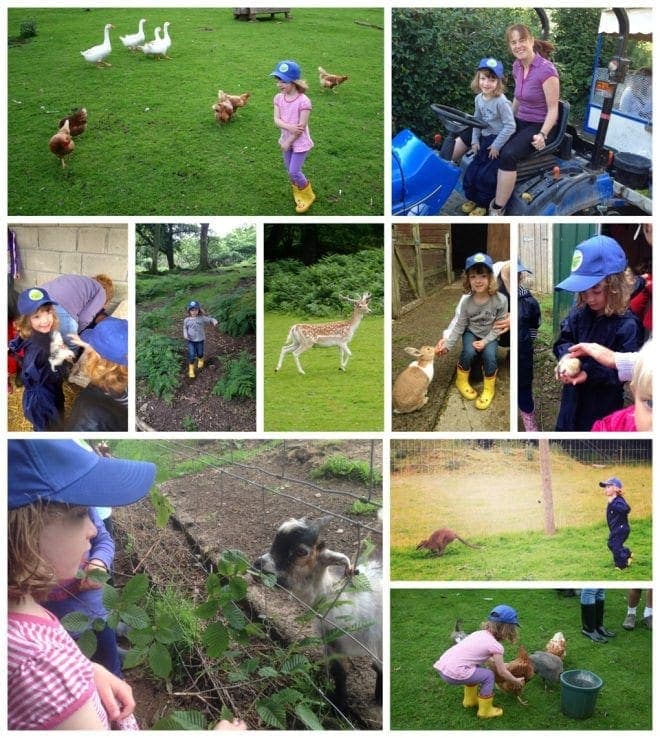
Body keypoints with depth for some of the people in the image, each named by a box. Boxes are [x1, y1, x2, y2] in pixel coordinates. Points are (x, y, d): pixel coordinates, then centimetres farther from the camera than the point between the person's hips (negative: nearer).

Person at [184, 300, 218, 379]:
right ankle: (191, 369, 8)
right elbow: (185, 328, 10)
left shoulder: (202, 318, -9)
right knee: (191, 355, -7)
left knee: (200, 353, 16)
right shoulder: (187, 320, -5)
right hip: (191, 340, 0)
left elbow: (210, 319, -4)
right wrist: (185, 334, -9)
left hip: (200, 340, 1)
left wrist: (214, 321, -27)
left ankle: (200, 360, 52)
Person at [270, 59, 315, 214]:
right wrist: (289, 127, -29)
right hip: (286, 140, 6)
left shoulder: (303, 101, -24)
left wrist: (288, 142, -16)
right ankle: (298, 193, 40)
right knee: (289, 170, 17)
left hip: (300, 143, -6)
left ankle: (307, 196, 20)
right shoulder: (278, 98, -5)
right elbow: (276, 120, -10)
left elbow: (302, 126, -22)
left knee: (294, 172, -4)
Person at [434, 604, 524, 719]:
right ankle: (485, 710, 20)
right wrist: (517, 681, 22)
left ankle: (470, 700, 42)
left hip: (441, 665, 8)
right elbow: (502, 673, 5)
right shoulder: (496, 646, -4)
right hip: (454, 674, -8)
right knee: (489, 676, 9)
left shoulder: (479, 633, 16)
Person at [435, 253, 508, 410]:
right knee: (469, 352, -27)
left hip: (490, 335, -1)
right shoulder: (466, 302, -17)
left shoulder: (500, 300, -22)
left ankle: (489, 388, -5)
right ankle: (462, 380, 1)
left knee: (489, 355, -27)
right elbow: (460, 326, -6)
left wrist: (485, 341, -23)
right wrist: (447, 344, -11)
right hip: (471, 333, 1)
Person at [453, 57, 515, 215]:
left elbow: (510, 126, -21)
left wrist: (496, 145, -19)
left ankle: (483, 204, 10)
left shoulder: (501, 102, -21)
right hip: (485, 139, 7)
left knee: (485, 175, -8)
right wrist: (475, 140, 5)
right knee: (471, 170, 7)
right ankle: (472, 198, 26)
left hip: (499, 140, -7)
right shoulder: (479, 99, 1)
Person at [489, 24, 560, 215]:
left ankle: (497, 211, -32)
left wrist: (543, 135, -30)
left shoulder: (546, 70, -18)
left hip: (539, 126, -8)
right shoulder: (517, 66, 4)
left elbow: (553, 110, -17)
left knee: (508, 155, -35)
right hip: (519, 122, 8)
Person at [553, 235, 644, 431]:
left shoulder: (627, 325, -20)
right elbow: (563, 341, 6)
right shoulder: (579, 312, -3)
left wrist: (589, 373, -31)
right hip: (573, 399, 6)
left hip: (603, 407, -5)